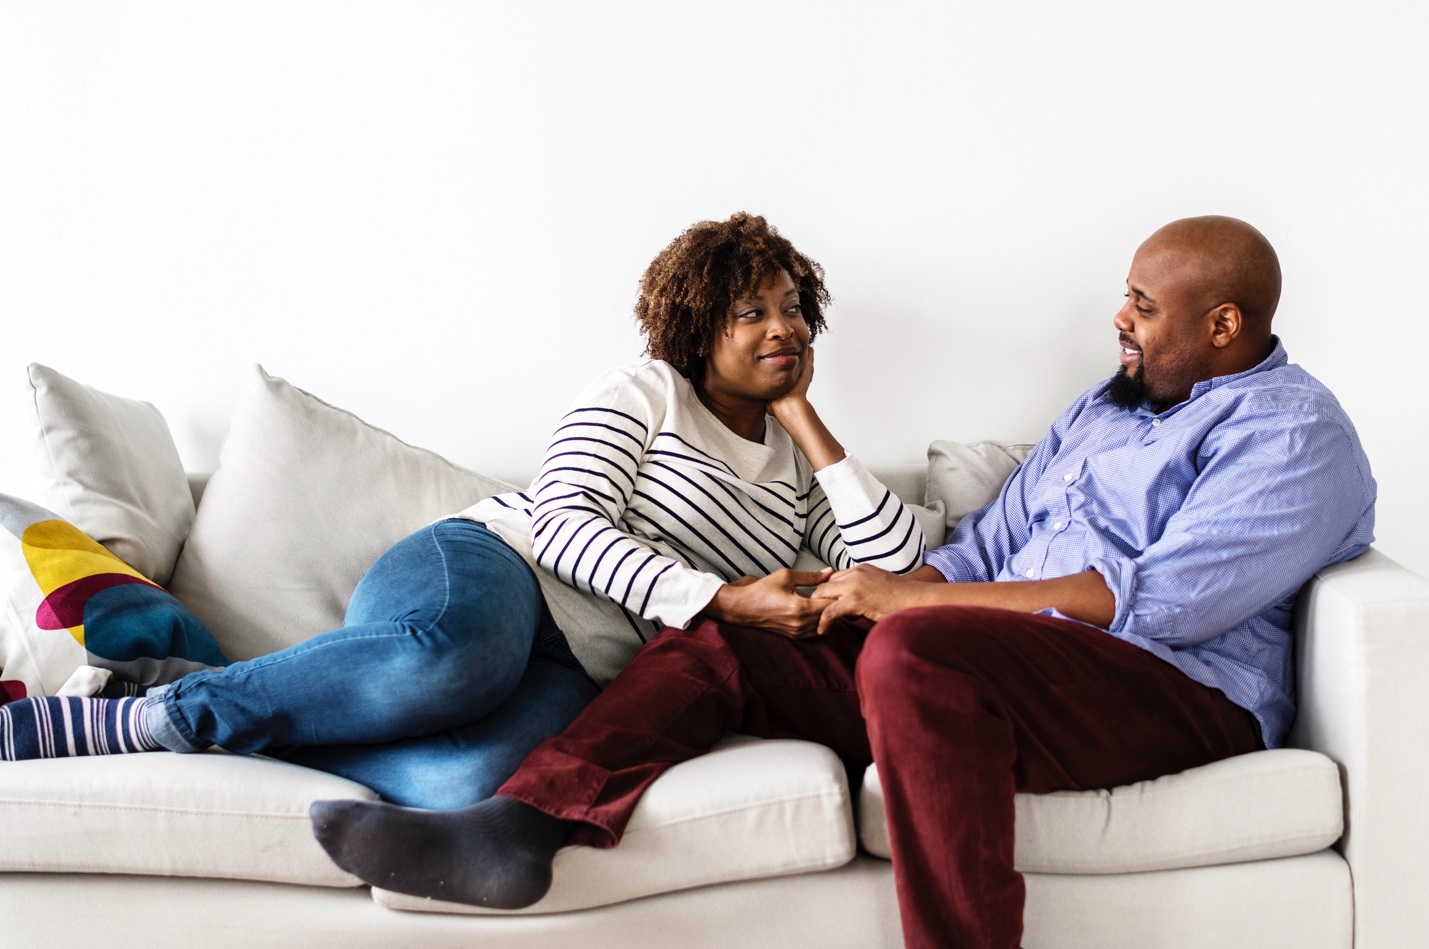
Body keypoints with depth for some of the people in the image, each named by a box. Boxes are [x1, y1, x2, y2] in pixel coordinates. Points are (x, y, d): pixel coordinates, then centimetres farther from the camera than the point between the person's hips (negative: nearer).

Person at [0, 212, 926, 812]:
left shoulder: (797, 465, 24)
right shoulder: (645, 393, 8)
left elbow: (900, 561, 9)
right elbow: (568, 522, -7)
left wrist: (801, 415, 9)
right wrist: (718, 602, -17)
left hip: (581, 673, 3)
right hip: (489, 567, -3)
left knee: (474, 782, -36)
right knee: (451, 658, -44)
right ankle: (164, 709, -25)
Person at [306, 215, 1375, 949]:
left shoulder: (1294, 432, -3)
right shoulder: (1108, 404, 25)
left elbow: (1159, 599, -17)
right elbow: (987, 545, 22)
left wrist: (912, 597, -16)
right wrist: (865, 594, 3)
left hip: (1176, 696, -8)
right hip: (1001, 666, 8)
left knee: (920, 652, -38)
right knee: (714, 639, -2)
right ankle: (519, 827, -21)